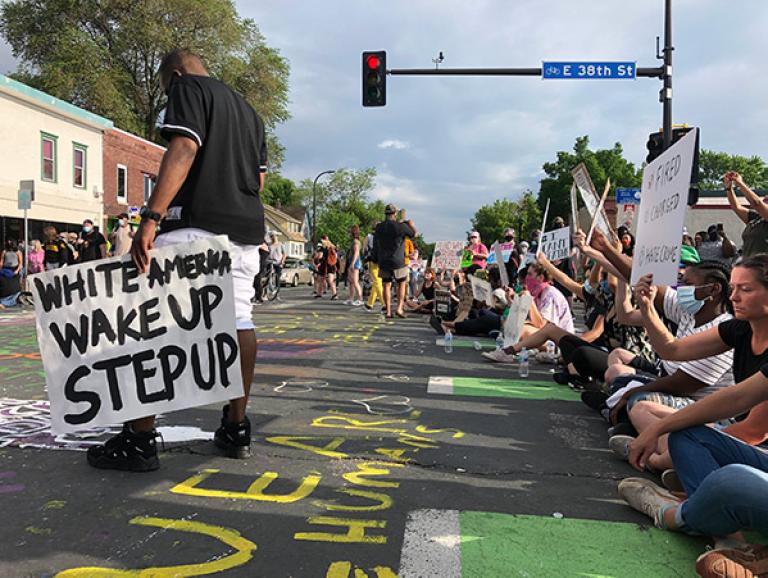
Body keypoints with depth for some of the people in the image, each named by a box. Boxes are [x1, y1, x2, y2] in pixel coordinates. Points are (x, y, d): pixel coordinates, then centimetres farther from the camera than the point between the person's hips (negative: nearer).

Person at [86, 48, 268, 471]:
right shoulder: (247, 109, 26)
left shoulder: (188, 88, 2)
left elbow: (183, 150, -15)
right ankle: (236, 429, 15)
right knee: (237, 321, 10)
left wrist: (151, 218, -23)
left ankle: (139, 439, -6)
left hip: (195, 225, -8)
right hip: (247, 230, 8)